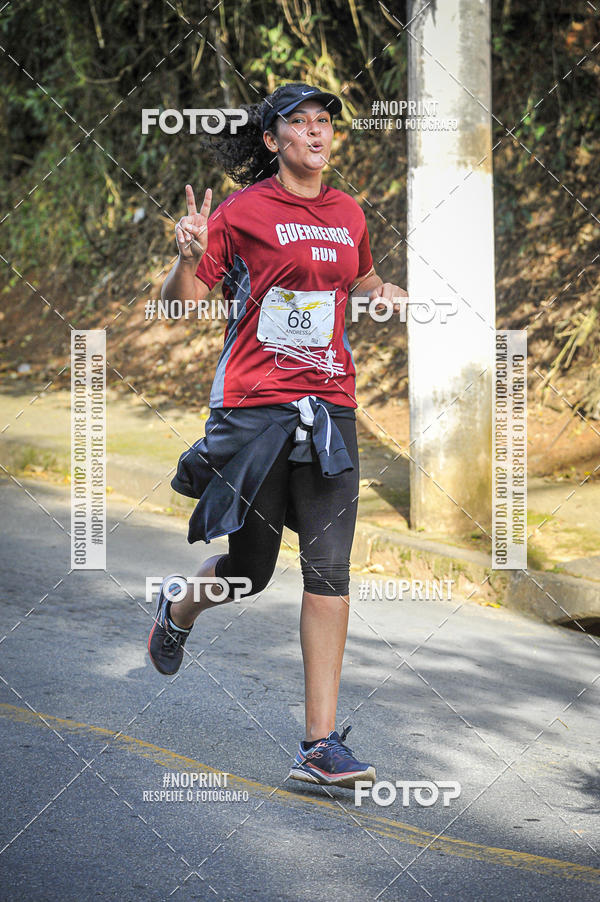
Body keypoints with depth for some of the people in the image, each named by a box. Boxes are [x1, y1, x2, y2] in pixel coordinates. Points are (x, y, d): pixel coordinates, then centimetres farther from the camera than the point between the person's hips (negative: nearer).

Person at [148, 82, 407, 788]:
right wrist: (189, 256, -23)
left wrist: (389, 296, 13)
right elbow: (179, 303, -4)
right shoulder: (243, 212, -3)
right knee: (250, 570, 7)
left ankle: (321, 743, -5)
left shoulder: (347, 214, 12)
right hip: (253, 404, -3)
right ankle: (179, 605, 44)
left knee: (328, 570, -7)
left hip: (328, 405, 4)